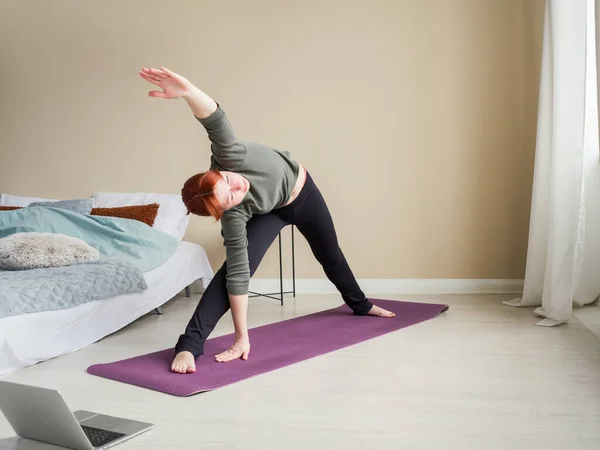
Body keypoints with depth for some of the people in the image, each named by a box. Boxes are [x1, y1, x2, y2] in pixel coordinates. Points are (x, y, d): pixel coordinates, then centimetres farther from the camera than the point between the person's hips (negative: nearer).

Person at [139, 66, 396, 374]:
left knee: (330, 255, 24)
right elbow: (238, 274, -38)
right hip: (270, 211, -3)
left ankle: (360, 304, 52)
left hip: (302, 189, 3)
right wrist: (241, 338, -39)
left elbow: (216, 120, -53)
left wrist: (187, 90, -75)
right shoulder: (234, 214, -39)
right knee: (235, 265, -27)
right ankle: (189, 345, -24)